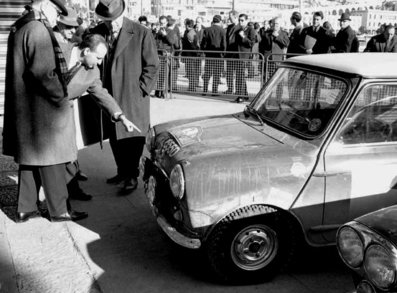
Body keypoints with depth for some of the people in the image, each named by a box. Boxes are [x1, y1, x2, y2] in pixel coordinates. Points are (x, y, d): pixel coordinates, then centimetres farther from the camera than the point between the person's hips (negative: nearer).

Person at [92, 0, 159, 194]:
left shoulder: (142, 34, -9)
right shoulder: (98, 32, 1)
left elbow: (152, 66, -4)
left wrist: (141, 90, -8)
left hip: (133, 99, -4)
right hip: (109, 97, 4)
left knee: (133, 138, 4)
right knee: (115, 138, 14)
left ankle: (132, 177, 18)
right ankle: (122, 172, 31)